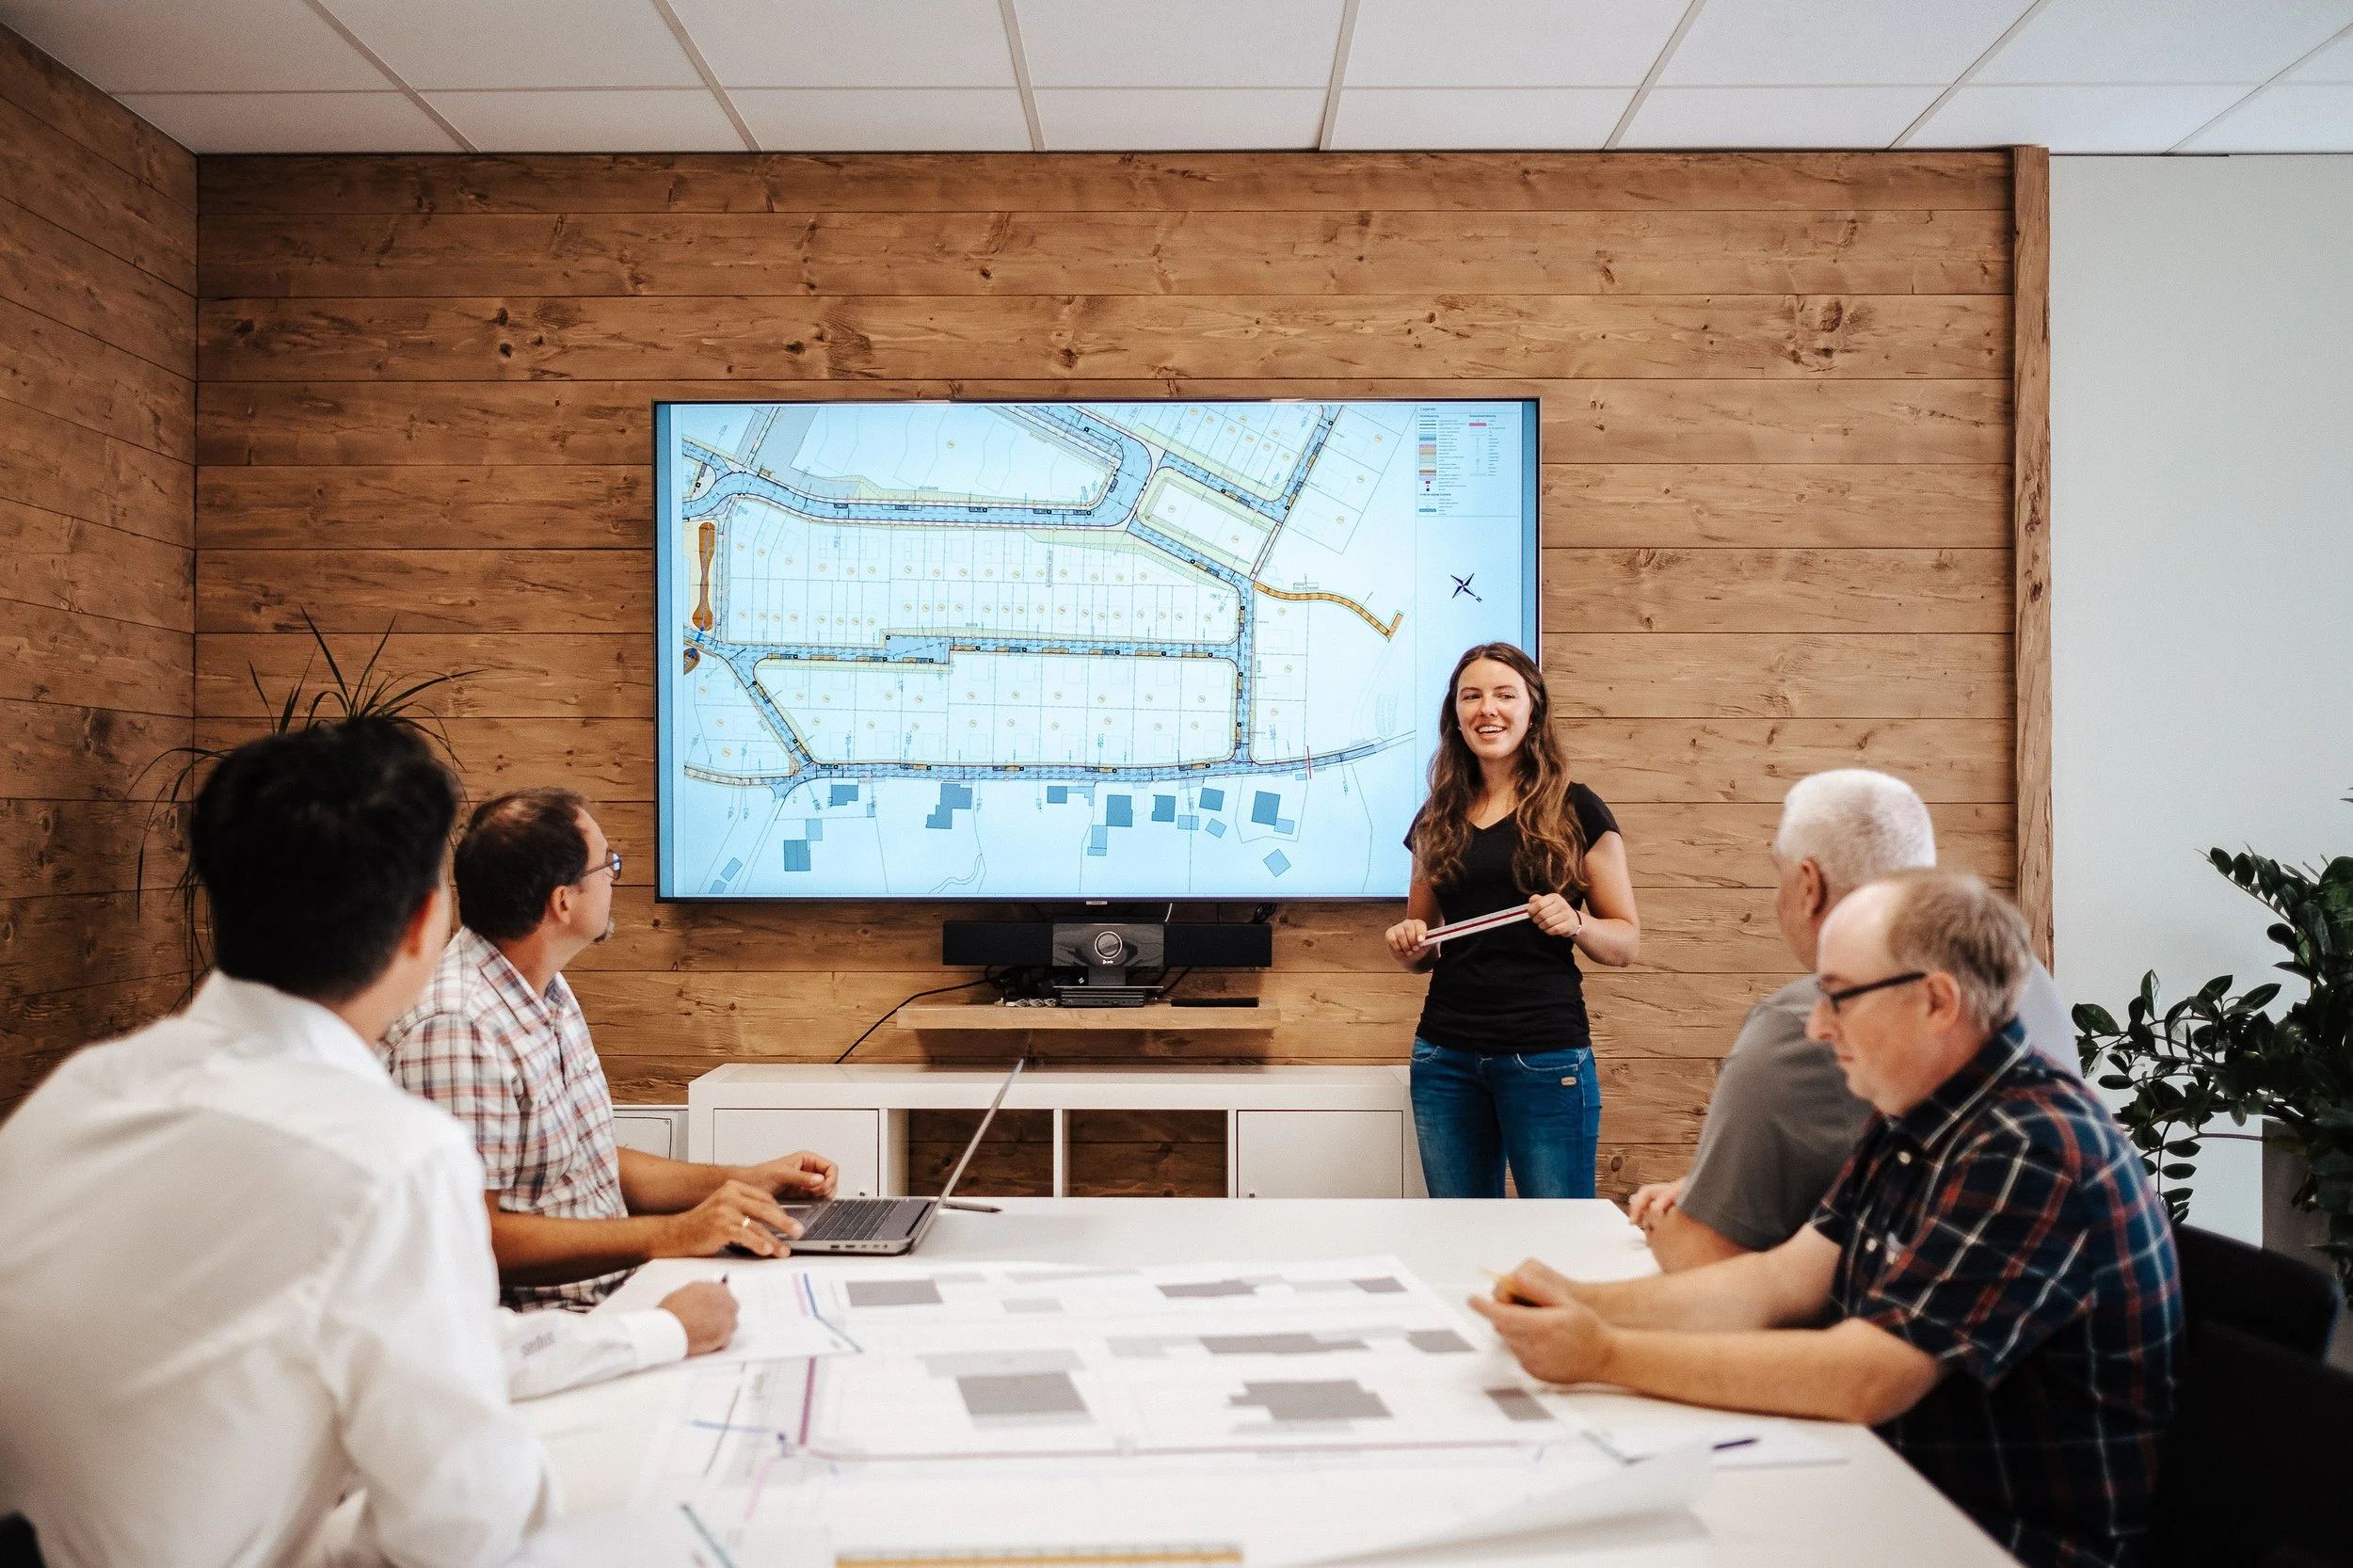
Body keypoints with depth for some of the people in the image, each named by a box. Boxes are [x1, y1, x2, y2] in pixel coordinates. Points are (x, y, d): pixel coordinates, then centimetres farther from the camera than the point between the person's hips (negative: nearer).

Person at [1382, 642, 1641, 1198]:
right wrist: (1409, 945, -2)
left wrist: (1575, 923, -18)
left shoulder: (1576, 810, -1)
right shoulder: (1438, 818, 11)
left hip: (1546, 1055, -4)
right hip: (1446, 1056, 4)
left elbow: (1626, 941, 1)